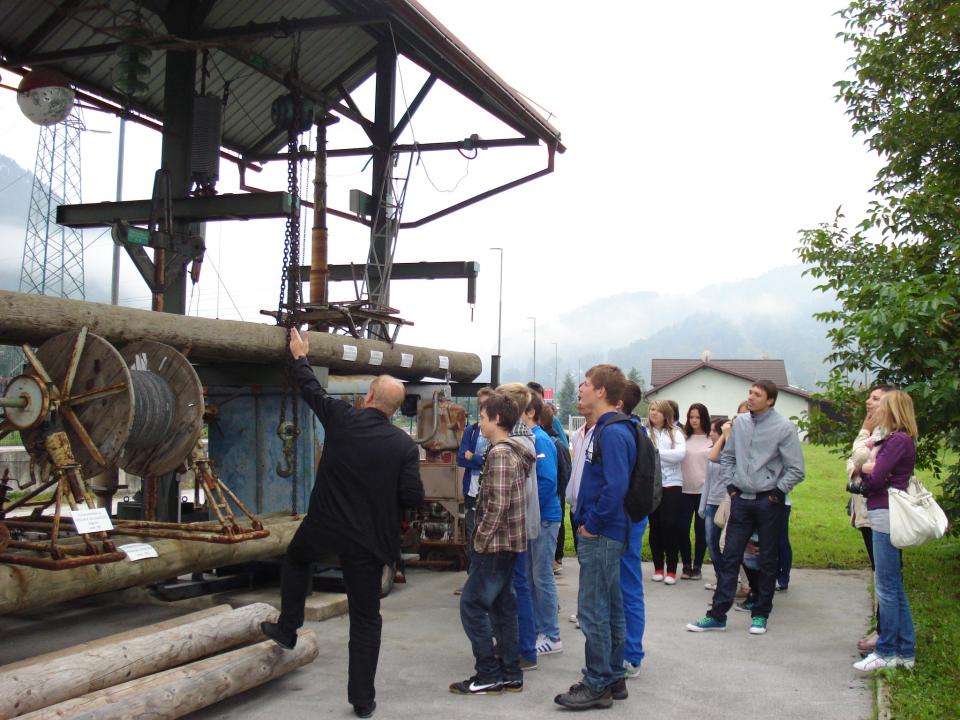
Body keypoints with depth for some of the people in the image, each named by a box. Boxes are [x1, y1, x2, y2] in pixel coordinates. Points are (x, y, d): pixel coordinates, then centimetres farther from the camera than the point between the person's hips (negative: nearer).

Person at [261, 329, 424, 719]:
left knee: (296, 559, 36)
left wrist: (300, 357, 27)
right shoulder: (404, 445, -9)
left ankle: (286, 628, 42)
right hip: (369, 539, -1)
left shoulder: (341, 419, -7)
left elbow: (311, 390, 10)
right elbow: (413, 497, -10)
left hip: (324, 525, 1)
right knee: (365, 618, 10)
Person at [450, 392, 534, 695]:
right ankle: (510, 674, 18)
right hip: (510, 543, 10)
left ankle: (489, 676, 0)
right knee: (502, 604, 13)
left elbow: (497, 504, -23)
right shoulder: (515, 450, 12)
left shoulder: (499, 452, -17)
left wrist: (481, 540, -15)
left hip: (496, 543, -10)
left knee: (472, 605, -4)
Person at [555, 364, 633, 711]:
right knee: (609, 608, 16)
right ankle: (613, 679, 25)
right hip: (605, 534, 10)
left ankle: (597, 685, 5)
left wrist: (593, 524, -18)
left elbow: (615, 486, -27)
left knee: (593, 610, -4)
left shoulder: (613, 433, -18)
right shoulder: (607, 430, 14)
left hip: (601, 536, -10)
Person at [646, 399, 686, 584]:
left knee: (671, 526, -4)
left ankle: (671, 570, 5)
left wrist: (655, 452, -11)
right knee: (655, 526, 8)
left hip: (672, 485, -1)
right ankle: (658, 568, 18)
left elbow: (681, 453, -10)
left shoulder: (675, 432, 6)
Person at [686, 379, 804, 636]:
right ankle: (717, 614, 8)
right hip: (741, 499, 4)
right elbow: (727, 456, 17)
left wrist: (777, 493, -9)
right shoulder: (740, 422, 4)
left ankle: (760, 614, 19)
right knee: (729, 557, 4)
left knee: (767, 561, 7)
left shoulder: (784, 427, -9)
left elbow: (795, 469, -8)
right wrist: (730, 485, 8)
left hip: (768, 502, -4)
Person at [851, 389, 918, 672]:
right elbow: (874, 474, 13)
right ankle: (905, 651, 21)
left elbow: (875, 479, -18)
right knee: (894, 587, 14)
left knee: (886, 588, -2)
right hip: (884, 517, 10)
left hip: (887, 517, -10)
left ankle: (887, 652, 6)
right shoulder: (895, 440, 18)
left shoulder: (899, 440, -14)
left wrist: (863, 469, 1)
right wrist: (868, 469, -7)